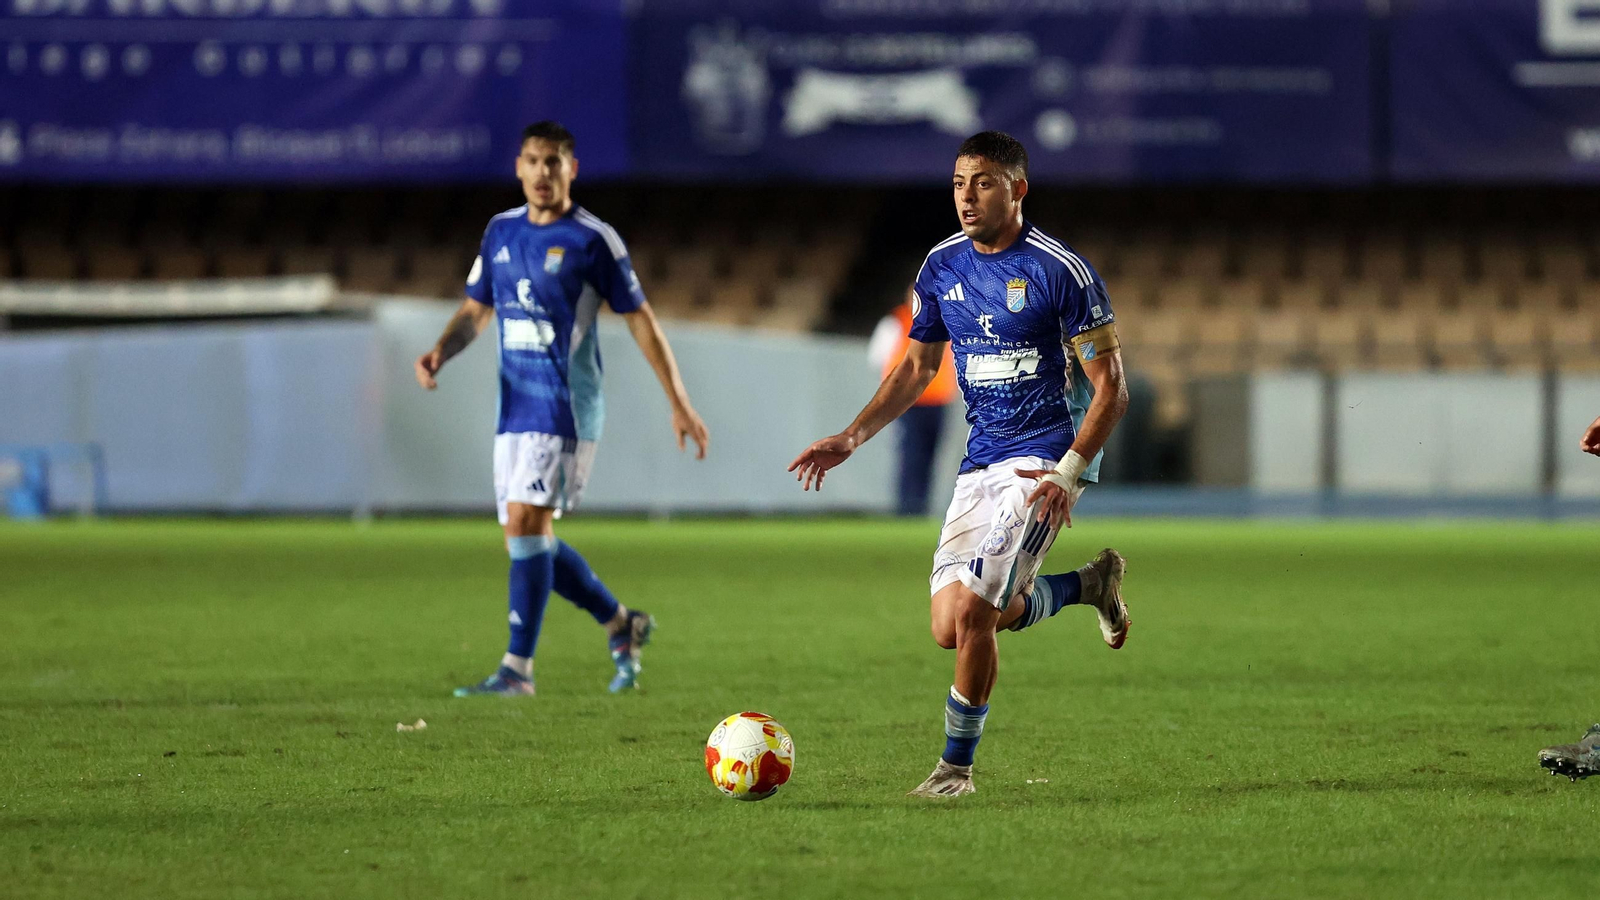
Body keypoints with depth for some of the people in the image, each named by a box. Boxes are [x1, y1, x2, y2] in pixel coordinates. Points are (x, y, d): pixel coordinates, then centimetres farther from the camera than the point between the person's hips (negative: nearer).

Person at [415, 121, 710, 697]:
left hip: (566, 406, -7)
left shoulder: (593, 239, -7)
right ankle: (621, 626, 27)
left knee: (527, 523, -17)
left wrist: (679, 404, -3)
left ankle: (518, 668, -13)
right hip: (515, 407, 7)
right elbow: (476, 309, 19)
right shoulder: (501, 231, 10)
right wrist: (440, 353, -2)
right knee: (527, 540, 8)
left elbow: (640, 320, -3)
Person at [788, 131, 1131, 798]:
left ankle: (957, 766, 3)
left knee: (971, 611, -17)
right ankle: (1089, 584, 25)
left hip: (1045, 459, -7)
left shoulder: (1060, 270, -13)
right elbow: (917, 367, 17)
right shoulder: (942, 265, 5)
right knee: (951, 628, 2)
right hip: (980, 461, 7)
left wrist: (1068, 473, -20)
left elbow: (1110, 384, -10)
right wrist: (850, 439, 6)